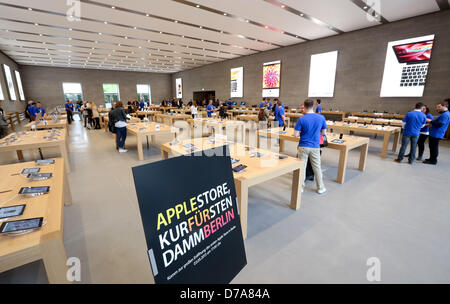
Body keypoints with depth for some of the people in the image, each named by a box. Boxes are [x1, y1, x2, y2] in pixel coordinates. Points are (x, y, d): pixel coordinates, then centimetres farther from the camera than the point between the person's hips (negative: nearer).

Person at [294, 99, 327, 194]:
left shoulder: (301, 119, -12)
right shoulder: (321, 118, -4)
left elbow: (296, 134, -12)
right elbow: (324, 132, 5)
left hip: (303, 146, -2)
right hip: (315, 147, 2)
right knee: (317, 167, 14)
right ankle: (320, 188, 25)